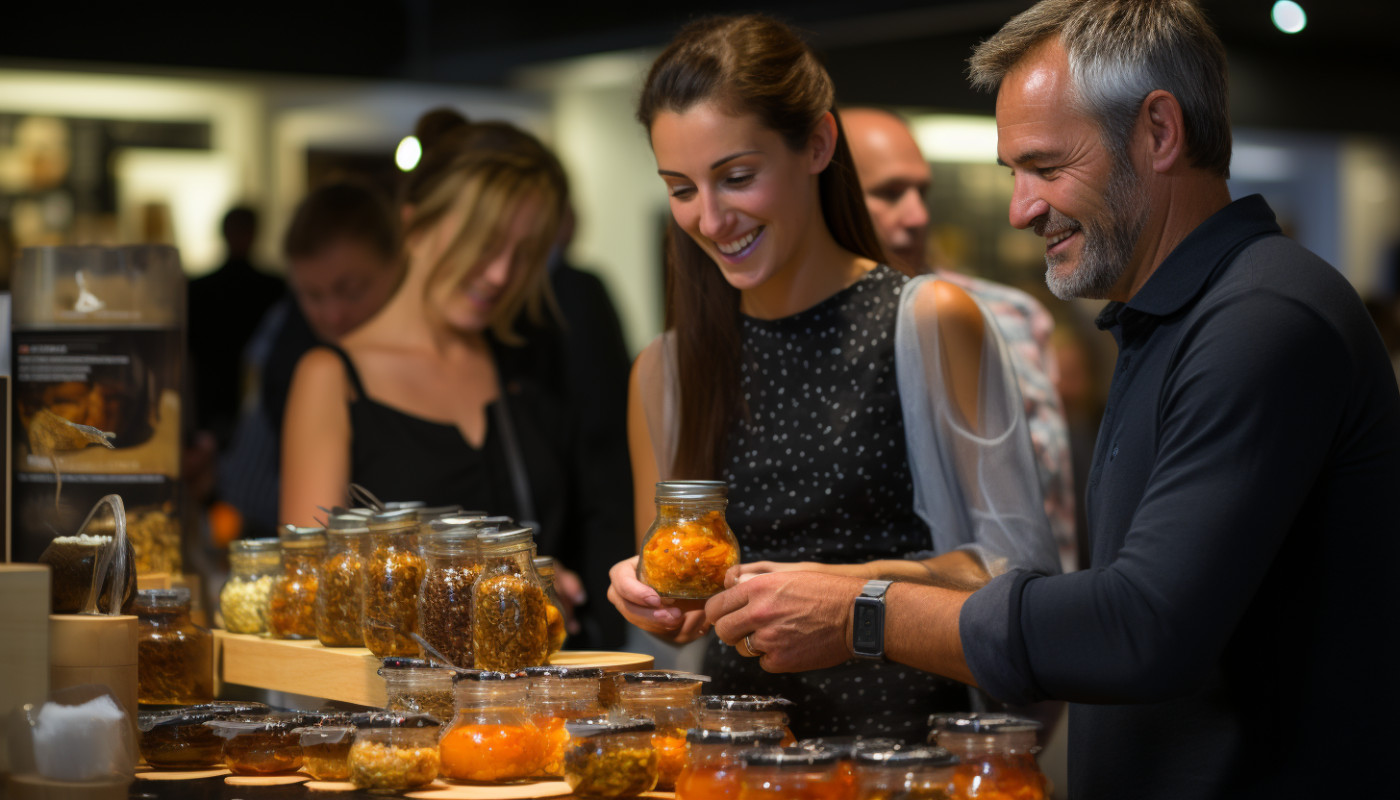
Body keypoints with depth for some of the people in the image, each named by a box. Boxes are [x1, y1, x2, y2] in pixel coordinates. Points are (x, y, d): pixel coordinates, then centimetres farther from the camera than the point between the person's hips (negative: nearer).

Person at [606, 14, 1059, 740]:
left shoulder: (929, 323, 0)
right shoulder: (664, 372, 12)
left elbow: (1021, 560, -2)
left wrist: (857, 586, -15)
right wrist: (655, 604, -2)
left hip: (903, 726, -4)